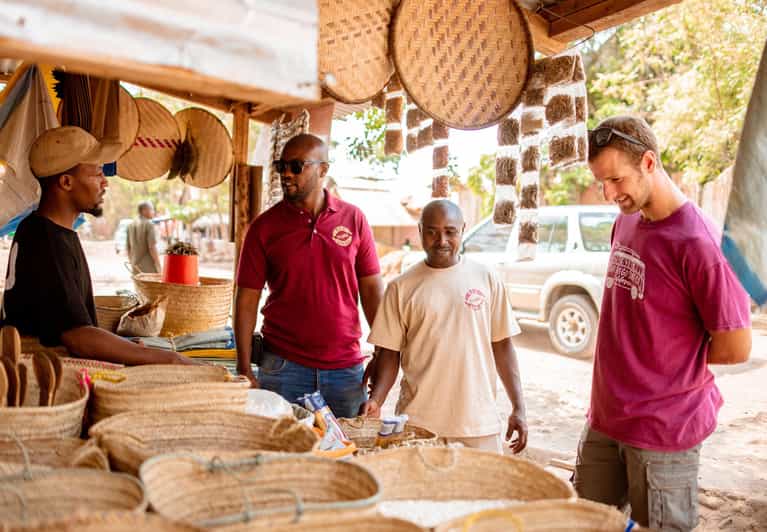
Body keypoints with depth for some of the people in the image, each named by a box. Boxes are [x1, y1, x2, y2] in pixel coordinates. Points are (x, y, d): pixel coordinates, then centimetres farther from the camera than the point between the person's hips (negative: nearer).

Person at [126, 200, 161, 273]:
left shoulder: (131, 225, 10)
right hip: (149, 268, -8)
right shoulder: (149, 224, -13)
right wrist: (159, 267, -14)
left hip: (136, 268, 8)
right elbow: (152, 247, -19)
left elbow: (128, 247, 14)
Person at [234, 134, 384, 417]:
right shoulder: (264, 226, -1)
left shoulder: (354, 219, 2)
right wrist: (245, 369, -5)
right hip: (282, 367, -1)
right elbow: (247, 300, 0)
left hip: (346, 366, 1)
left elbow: (372, 289, 4)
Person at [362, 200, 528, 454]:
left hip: (479, 423, 1)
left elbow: (502, 346, 5)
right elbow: (389, 352, 2)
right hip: (417, 423, -1)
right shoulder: (401, 287, 0)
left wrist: (518, 408, 1)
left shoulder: (487, 278, 2)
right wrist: (376, 399, -13)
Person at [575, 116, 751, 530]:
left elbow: (735, 348, -16)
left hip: (663, 431, -7)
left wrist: (669, 360, -5)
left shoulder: (697, 242, -20)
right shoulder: (625, 223, 5)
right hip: (605, 417, 7)